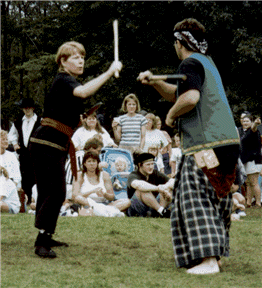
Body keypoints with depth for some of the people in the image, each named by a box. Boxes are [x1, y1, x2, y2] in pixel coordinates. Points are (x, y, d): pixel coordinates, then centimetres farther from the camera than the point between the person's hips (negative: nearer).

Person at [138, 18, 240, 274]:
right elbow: (178, 94, 32)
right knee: (217, 198, 17)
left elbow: (190, 98, -22)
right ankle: (216, 250, 23)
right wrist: (154, 82, 19)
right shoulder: (207, 62, 24)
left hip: (207, 143, -10)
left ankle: (207, 259, -20)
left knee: (196, 198, -11)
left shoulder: (190, 64, -6)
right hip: (227, 141, 10)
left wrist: (171, 115, -5)